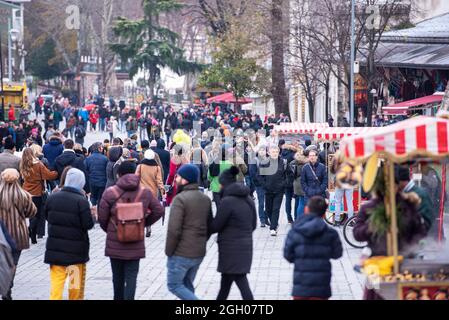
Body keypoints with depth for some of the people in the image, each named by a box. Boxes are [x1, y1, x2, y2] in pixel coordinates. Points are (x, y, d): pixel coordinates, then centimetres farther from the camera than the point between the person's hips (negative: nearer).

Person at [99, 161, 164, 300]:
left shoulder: (110, 192, -10)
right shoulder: (145, 192, -2)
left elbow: (102, 218, -5)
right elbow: (159, 211, 3)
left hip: (115, 243, 0)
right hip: (136, 245, 0)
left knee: (118, 276, 16)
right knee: (131, 277, 2)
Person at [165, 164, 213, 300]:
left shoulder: (180, 199, -17)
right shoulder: (205, 199, 8)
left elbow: (174, 230, -21)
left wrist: (169, 251, -10)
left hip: (181, 253, -7)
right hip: (199, 253, 7)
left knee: (174, 285, 5)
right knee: (187, 285, 18)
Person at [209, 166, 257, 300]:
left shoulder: (227, 201, -17)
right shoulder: (248, 199, 7)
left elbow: (215, 226, -12)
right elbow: (253, 224, 12)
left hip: (231, 249, -8)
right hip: (246, 245, 8)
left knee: (241, 282, -5)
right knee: (226, 279, 21)